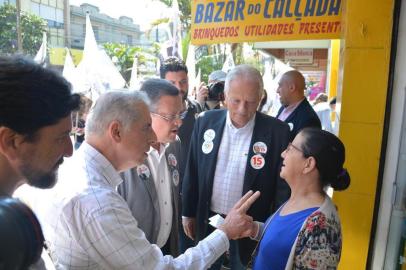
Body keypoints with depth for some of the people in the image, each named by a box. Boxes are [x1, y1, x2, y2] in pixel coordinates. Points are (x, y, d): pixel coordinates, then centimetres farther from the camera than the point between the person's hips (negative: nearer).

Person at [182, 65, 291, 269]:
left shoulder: (277, 131, -16)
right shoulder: (206, 122, -8)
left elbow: (283, 185, -8)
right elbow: (192, 172, 1)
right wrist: (188, 212, 6)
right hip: (207, 220, 2)